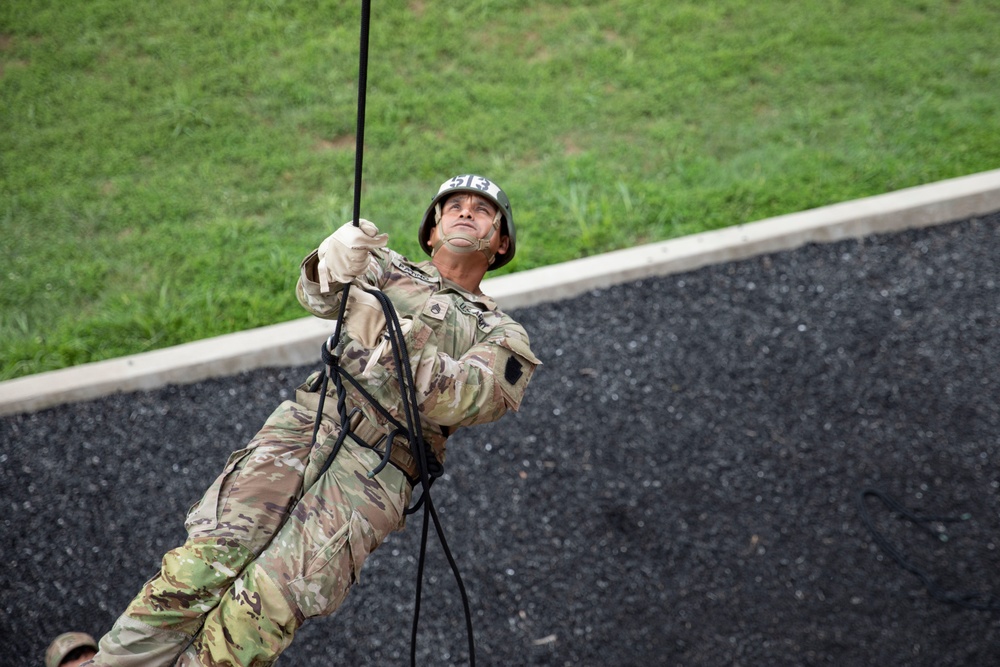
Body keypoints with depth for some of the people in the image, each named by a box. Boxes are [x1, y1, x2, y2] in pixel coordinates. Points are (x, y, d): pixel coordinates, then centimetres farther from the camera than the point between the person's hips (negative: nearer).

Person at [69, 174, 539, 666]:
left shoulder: (503, 336, 18)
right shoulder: (388, 268, 26)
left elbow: (456, 400, -2)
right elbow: (318, 295, 6)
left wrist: (392, 339, -14)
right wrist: (332, 260, -17)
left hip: (376, 468, -2)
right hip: (305, 422, 2)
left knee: (261, 611, -22)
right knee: (202, 567, -18)